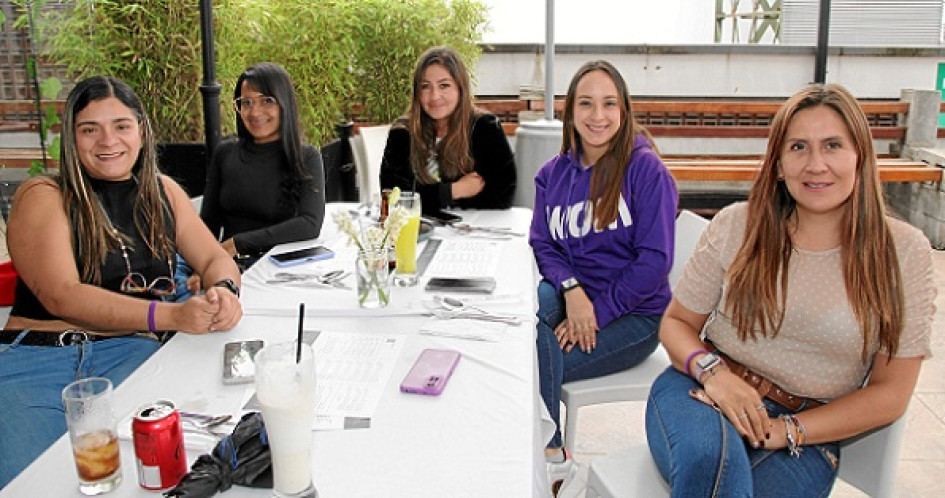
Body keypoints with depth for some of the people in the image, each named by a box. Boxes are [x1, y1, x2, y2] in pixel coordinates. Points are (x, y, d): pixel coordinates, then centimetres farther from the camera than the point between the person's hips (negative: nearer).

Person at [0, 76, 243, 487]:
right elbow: (62, 297, -11)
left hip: (130, 352, 2)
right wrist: (170, 315, -24)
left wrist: (224, 291, -11)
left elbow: (215, 259, 16)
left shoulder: (163, 192, 17)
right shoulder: (43, 197, 3)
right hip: (34, 356, -2)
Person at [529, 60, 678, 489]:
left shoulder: (646, 169, -10)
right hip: (569, 294, 4)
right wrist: (572, 291, -19)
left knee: (536, 362, -22)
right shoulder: (553, 173, 6)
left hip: (634, 316, -4)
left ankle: (550, 454, 5)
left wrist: (598, 310, -20)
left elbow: (655, 260, -15)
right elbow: (543, 243, 1)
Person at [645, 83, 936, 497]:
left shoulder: (903, 251, -1)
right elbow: (676, 322, 8)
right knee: (711, 453, -35)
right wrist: (711, 370, -15)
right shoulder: (735, 226, 0)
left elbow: (890, 392, 0)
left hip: (806, 434, 1)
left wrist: (789, 430, -13)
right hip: (700, 392, 0)